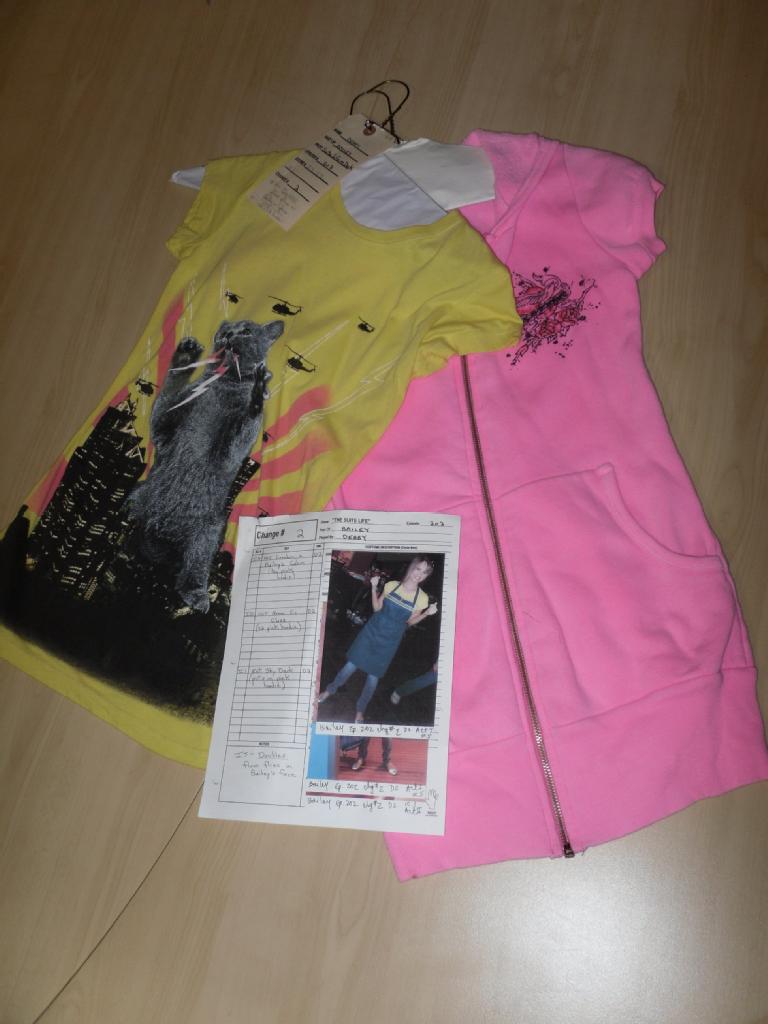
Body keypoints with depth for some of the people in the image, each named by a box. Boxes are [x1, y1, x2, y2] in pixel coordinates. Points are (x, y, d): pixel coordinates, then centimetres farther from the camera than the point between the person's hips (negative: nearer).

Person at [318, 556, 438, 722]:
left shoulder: (422, 598, -12)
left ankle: (360, 710, 30)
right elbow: (377, 608, 1)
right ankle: (330, 690, 33)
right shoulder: (391, 585, -9)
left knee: (373, 676, 8)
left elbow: (410, 621, 1)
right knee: (351, 665, 6)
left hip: (389, 642, -1)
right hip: (371, 632, 1)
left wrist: (427, 613, -15)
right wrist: (374, 587, -10)